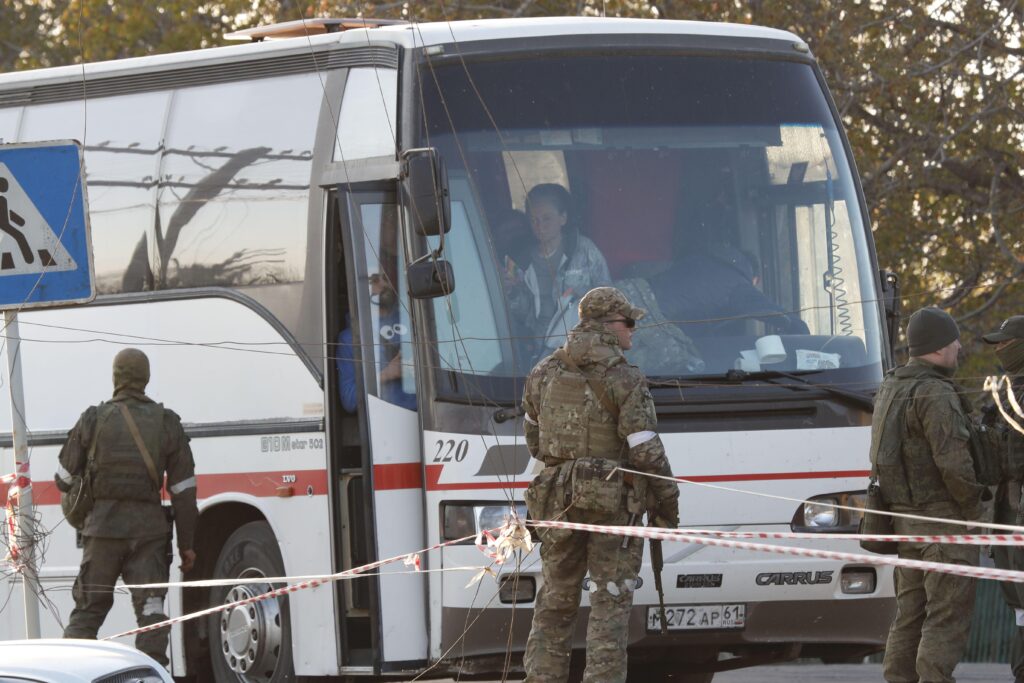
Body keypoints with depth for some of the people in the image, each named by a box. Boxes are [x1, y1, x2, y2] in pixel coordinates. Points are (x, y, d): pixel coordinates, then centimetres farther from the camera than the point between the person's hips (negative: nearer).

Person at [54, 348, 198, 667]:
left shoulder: (94, 420, 0)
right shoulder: (167, 424, 2)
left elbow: (64, 479, 6)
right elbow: (183, 490, 0)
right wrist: (187, 544, 4)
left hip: (104, 525, 0)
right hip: (149, 528, 0)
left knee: (88, 608, 8)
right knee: (150, 607, -1)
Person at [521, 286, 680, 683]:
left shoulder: (543, 375, 7)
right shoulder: (625, 381, -10)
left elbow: (534, 441, 17)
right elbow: (647, 453, -12)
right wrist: (668, 506, -3)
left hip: (557, 501, 5)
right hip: (613, 503, -5)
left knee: (555, 602, 13)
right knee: (610, 604, 0)